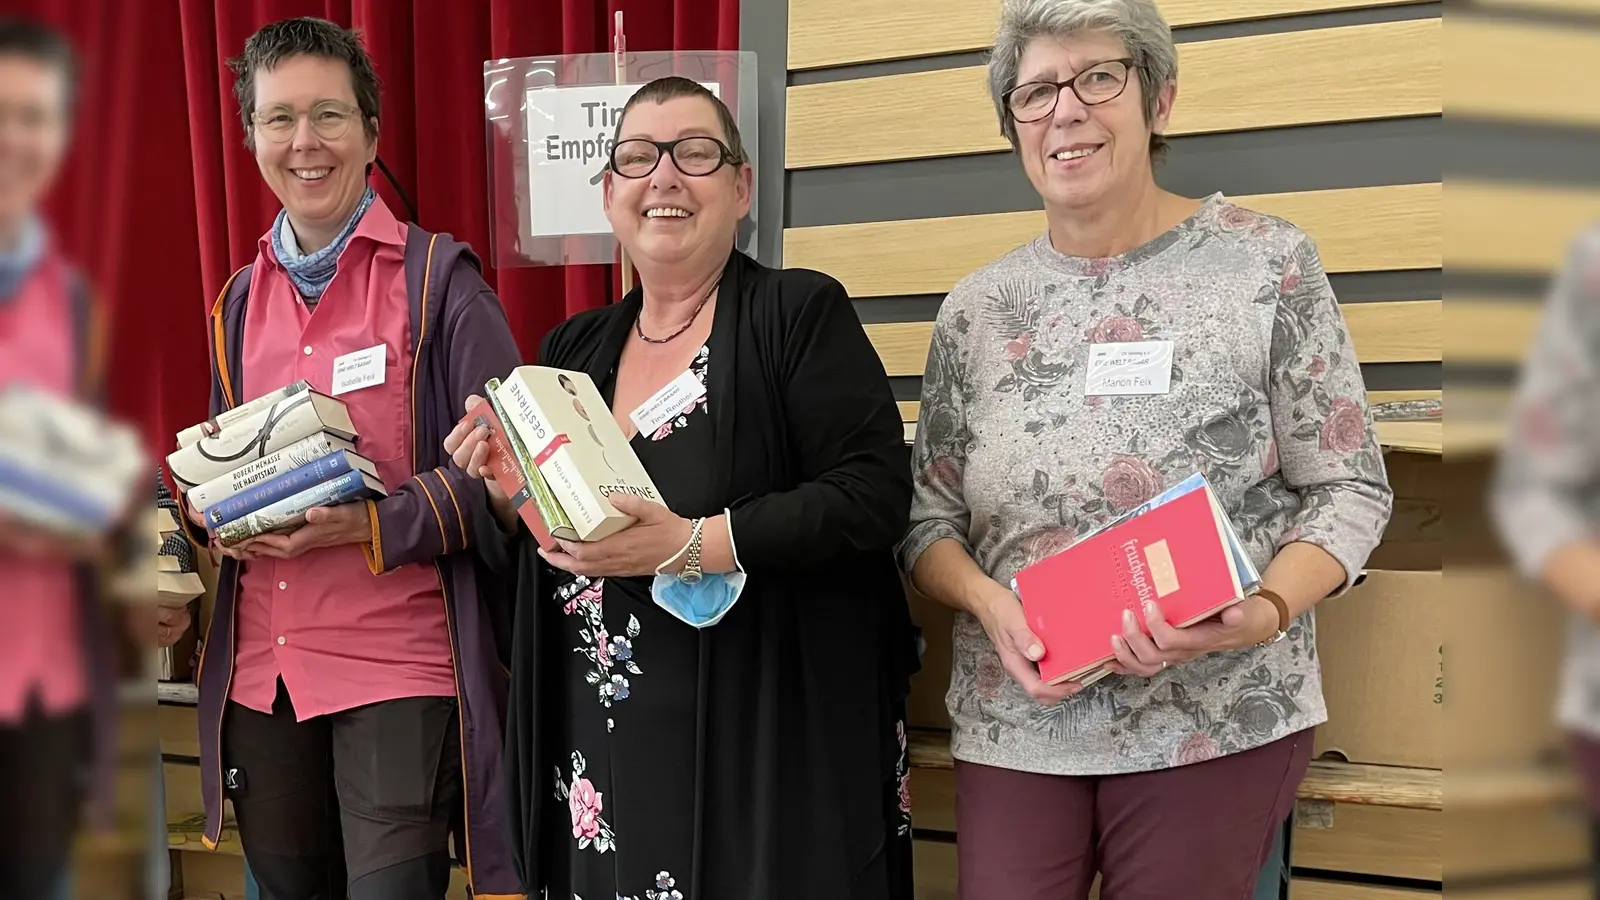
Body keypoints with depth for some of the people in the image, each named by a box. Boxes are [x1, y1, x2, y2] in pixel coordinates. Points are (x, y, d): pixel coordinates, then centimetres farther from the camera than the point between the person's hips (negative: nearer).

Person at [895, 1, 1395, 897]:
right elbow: (929, 515, 8)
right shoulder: (978, 308, 6)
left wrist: (1264, 614, -21)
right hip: (1014, 722, 3)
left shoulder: (1267, 264, -4)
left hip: (1215, 721, -2)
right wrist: (989, 601, -13)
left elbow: (1350, 489, -3)